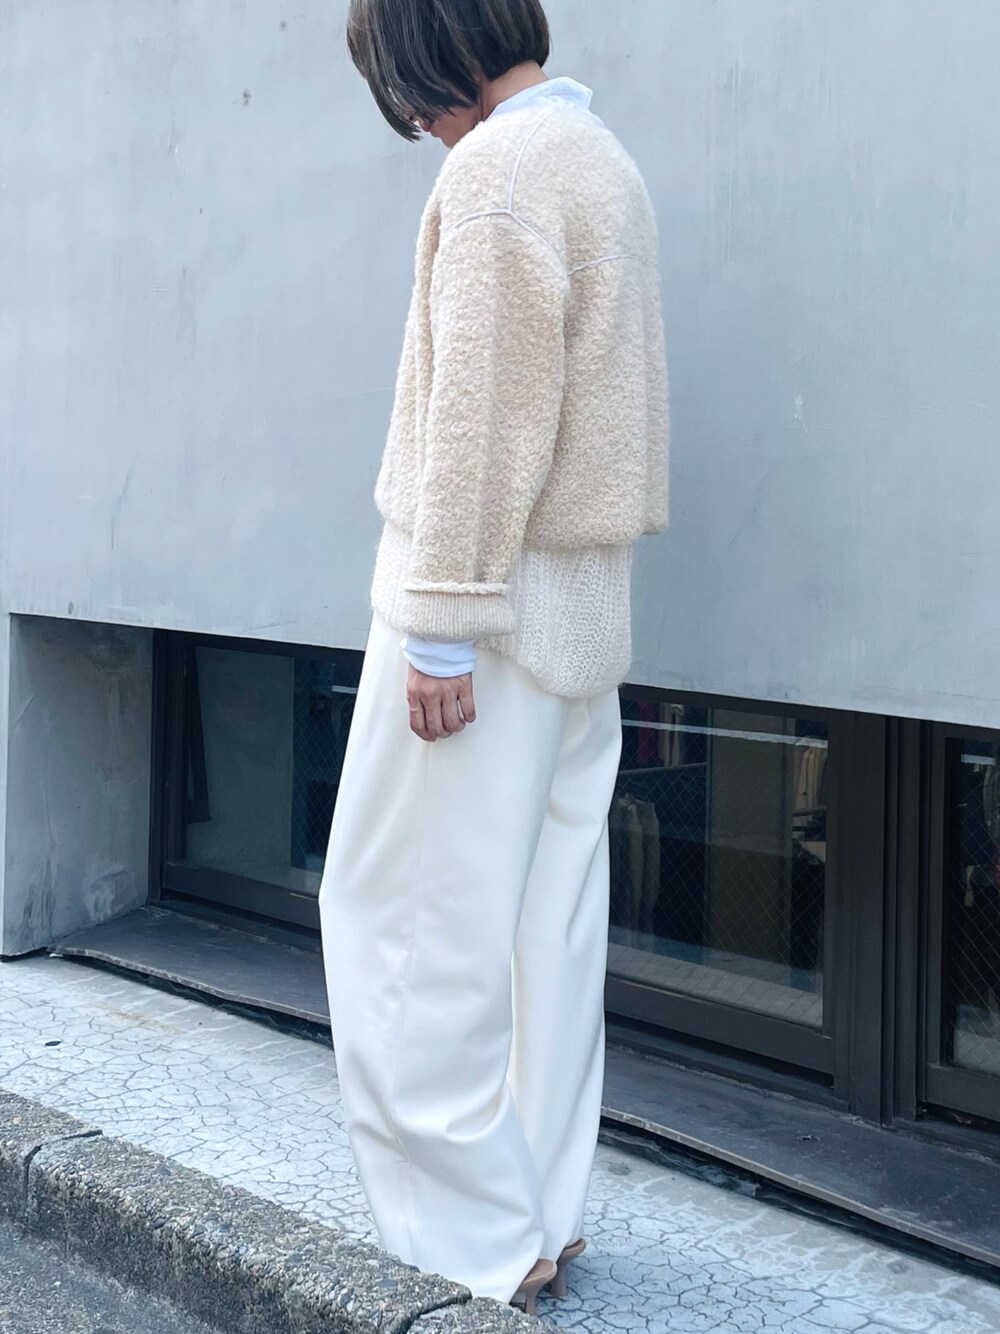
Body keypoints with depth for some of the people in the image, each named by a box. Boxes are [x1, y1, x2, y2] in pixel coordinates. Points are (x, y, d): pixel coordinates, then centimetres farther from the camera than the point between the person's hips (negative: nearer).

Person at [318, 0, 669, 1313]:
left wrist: (441, 623, -18)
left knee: (407, 917, -1)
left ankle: (479, 1233, 5)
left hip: (486, 593, -9)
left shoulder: (500, 163, -12)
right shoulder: (605, 160, 17)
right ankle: (542, 1219, 20)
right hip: (586, 610, 9)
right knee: (550, 925, 11)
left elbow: (481, 408, -19)